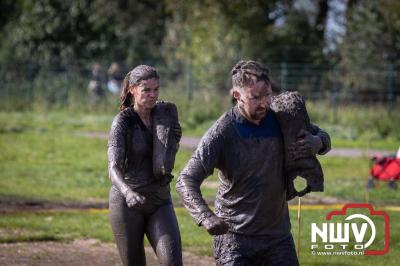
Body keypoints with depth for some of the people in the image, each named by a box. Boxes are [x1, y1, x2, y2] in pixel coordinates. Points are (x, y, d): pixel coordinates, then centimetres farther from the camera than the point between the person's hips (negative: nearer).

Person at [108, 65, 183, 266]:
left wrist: (175, 139, -4)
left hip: (159, 202, 4)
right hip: (127, 202, -4)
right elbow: (114, 167, -27)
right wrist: (127, 192, -48)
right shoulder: (122, 122, -13)